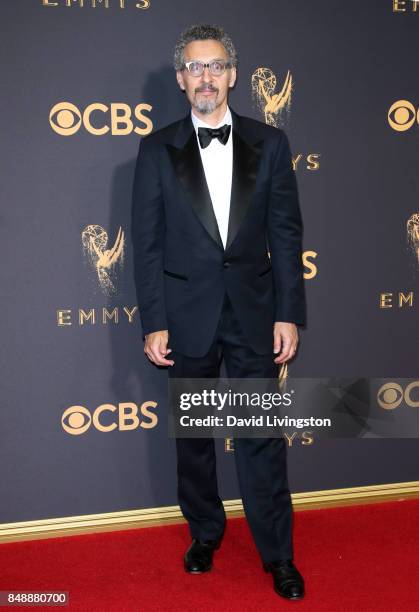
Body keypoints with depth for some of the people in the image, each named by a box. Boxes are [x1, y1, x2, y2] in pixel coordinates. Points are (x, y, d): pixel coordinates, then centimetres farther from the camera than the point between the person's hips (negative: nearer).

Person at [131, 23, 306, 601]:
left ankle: (278, 553, 20)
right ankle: (205, 532, 34)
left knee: (263, 436, 5)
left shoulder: (269, 142, 2)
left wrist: (289, 313, -4)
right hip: (188, 314, 1)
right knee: (192, 434, 13)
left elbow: (287, 233, 1)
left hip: (254, 312, 0)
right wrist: (154, 322, -6)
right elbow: (146, 242, -1)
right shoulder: (158, 149, 1)